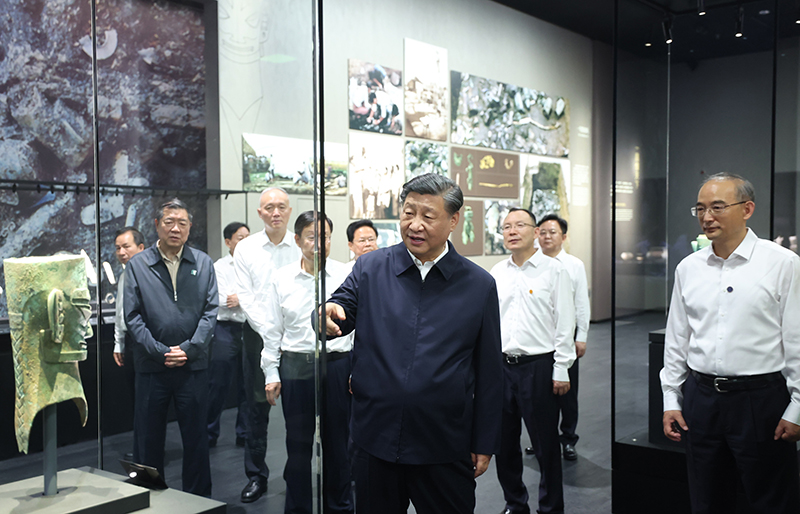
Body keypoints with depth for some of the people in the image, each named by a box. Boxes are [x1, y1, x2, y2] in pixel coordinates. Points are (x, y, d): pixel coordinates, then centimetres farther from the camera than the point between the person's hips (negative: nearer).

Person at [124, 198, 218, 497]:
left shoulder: (203, 263, 5)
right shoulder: (137, 265, 2)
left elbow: (211, 311, 1)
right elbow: (133, 317, -3)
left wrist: (189, 349, -10)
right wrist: (161, 352, -11)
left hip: (193, 365, 1)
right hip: (151, 367, 0)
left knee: (196, 437, 8)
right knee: (151, 438, 9)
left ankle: (198, 498, 21)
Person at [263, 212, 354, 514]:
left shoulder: (346, 275, -2)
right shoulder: (282, 278, 4)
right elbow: (273, 330, 8)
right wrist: (271, 373, 6)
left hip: (336, 364, -1)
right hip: (295, 367, 1)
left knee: (337, 442, 9)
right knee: (298, 443, 9)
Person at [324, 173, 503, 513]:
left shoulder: (479, 285, 0)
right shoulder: (370, 268, 2)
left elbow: (488, 373, 3)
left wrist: (484, 443, 4)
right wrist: (328, 318, -26)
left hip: (445, 449, -1)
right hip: (376, 438, 1)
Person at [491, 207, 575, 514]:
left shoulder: (554, 270, -3)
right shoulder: (497, 273, 10)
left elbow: (564, 323, -5)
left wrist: (561, 370, -8)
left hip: (538, 365, -5)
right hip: (501, 365, 5)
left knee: (545, 443, 2)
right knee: (504, 442, 13)